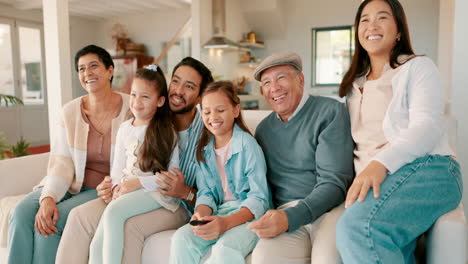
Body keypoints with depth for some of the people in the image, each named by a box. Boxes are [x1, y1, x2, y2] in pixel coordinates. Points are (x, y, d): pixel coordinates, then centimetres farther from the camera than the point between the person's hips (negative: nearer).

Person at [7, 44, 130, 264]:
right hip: (73, 185, 4)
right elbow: (61, 163, -4)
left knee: (51, 221, -24)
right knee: (22, 212, -19)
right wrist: (48, 197, -20)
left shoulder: (130, 108, -10)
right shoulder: (70, 111, 2)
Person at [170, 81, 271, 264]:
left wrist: (226, 222, -27)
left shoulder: (248, 145, -11)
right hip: (218, 212, 5)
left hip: (249, 214, -5)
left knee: (225, 249, -33)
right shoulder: (204, 149, 8)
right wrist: (201, 214, -16)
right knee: (181, 238, -20)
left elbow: (259, 199, -14)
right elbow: (205, 192, 7)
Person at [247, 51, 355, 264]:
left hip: (331, 207, -2)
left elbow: (334, 183, -11)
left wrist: (289, 218, -24)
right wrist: (271, 219, -1)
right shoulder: (263, 129, 13)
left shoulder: (330, 112, -4)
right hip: (285, 213, 3)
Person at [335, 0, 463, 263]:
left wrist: (381, 163, -25)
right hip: (373, 180, 4)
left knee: (357, 227, -34)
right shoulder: (354, 84, 26)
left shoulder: (418, 67, 9)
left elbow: (427, 126, -8)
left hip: (425, 169, -4)